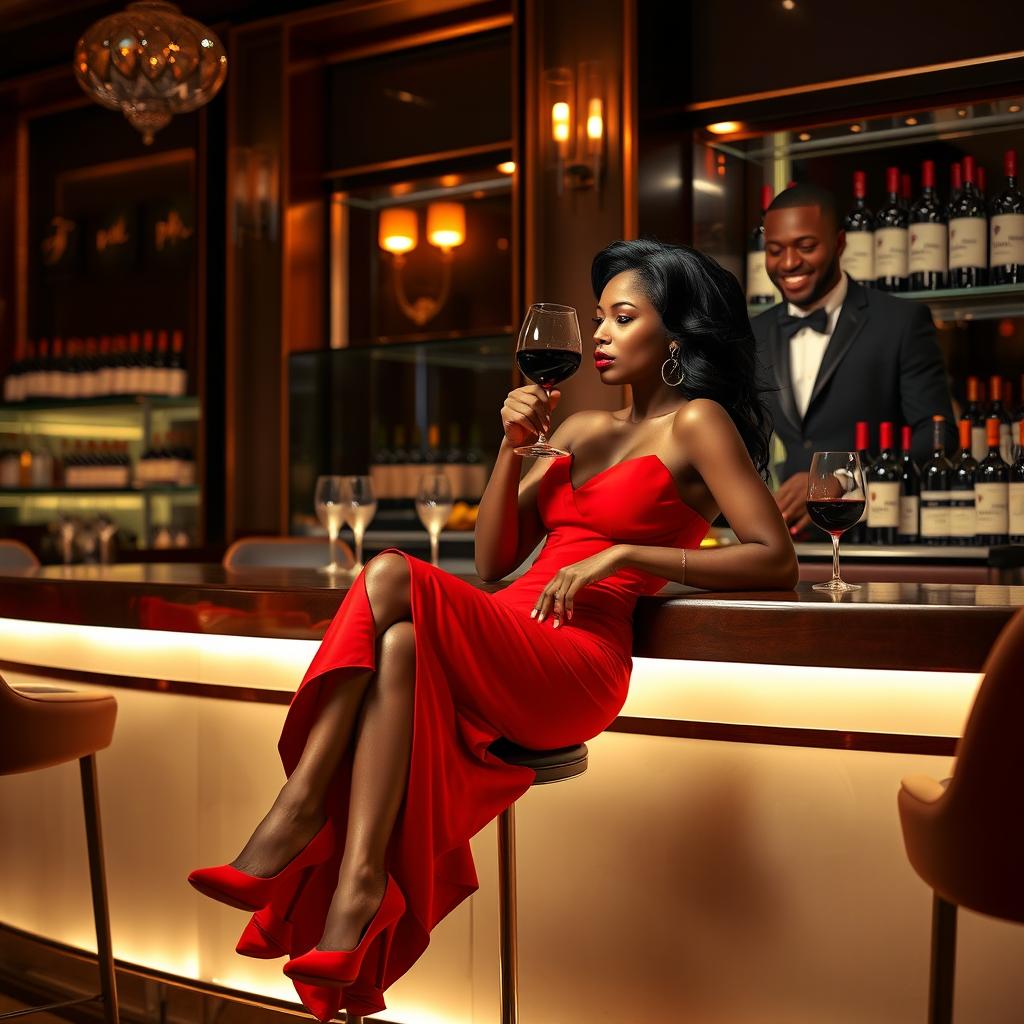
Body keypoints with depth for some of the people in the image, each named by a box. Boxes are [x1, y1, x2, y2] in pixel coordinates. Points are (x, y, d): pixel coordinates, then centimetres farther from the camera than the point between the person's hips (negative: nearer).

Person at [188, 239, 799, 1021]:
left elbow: (777, 562, -7)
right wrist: (514, 445, 6)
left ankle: (297, 817, -27)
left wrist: (621, 553, -13)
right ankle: (351, 904, -36)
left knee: (394, 579, -28)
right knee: (399, 646, -29)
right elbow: (493, 560, 20)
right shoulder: (584, 430, 26)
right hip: (502, 652, 6)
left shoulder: (698, 423, 5)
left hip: (574, 666, -6)